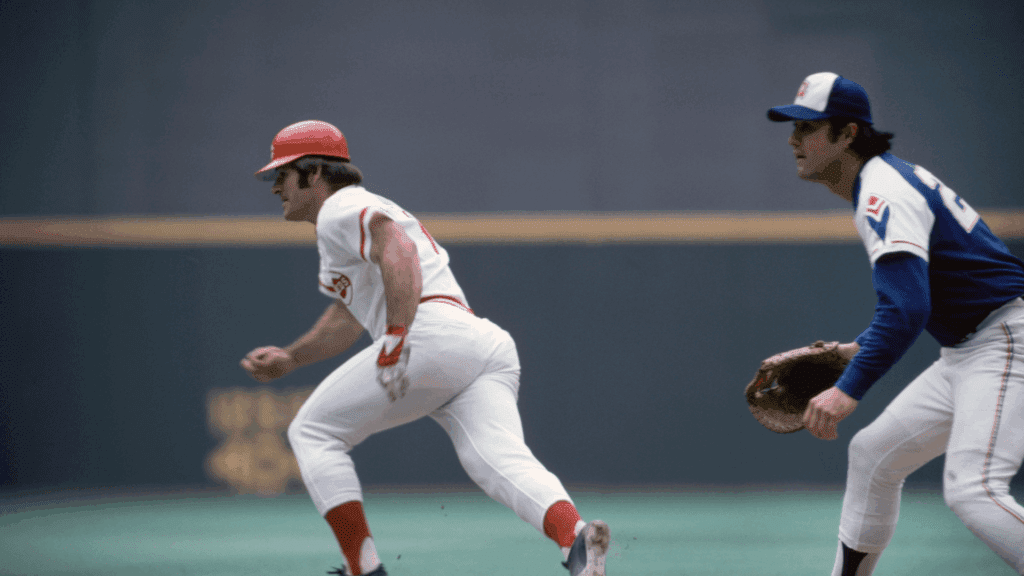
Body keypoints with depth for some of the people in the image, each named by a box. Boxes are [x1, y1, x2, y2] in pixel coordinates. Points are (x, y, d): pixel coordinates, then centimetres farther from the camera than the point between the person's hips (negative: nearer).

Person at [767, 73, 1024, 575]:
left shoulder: (884, 196, -19)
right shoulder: (889, 179, 14)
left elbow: (907, 310, -32)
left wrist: (850, 390, -36)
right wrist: (861, 348, 24)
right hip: (965, 354, 11)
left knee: (971, 489, -26)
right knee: (872, 453, 17)